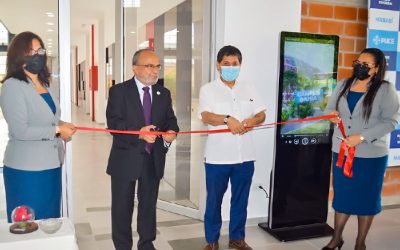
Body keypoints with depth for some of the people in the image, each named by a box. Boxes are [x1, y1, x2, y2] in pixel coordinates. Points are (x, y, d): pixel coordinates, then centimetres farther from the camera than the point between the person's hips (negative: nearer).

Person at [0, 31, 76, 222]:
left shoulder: (44, 85, 13)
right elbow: (20, 131, -20)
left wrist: (62, 127, 2)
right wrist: (57, 130, -14)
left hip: (51, 164, 8)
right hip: (26, 169, -7)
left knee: (50, 219, 16)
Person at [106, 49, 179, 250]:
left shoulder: (164, 93, 8)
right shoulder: (119, 91, -6)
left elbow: (170, 120, 8)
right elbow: (113, 124, -15)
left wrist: (171, 132, -16)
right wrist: (139, 133, -29)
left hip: (153, 159, 4)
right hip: (126, 159, -4)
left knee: (149, 204, 16)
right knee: (122, 206, 9)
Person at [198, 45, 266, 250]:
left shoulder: (248, 89, 10)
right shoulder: (208, 89, -2)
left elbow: (262, 115, 8)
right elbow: (206, 116, -15)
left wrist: (252, 120, -16)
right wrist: (227, 119, -33)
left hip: (245, 156, 4)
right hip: (217, 156, -3)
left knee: (240, 200, 14)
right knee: (214, 200, 8)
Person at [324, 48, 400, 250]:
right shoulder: (343, 85, 6)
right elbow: (330, 108, 11)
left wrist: (362, 137, -22)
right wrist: (332, 114, -13)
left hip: (371, 155, -4)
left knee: (367, 198, 9)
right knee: (342, 195, 14)